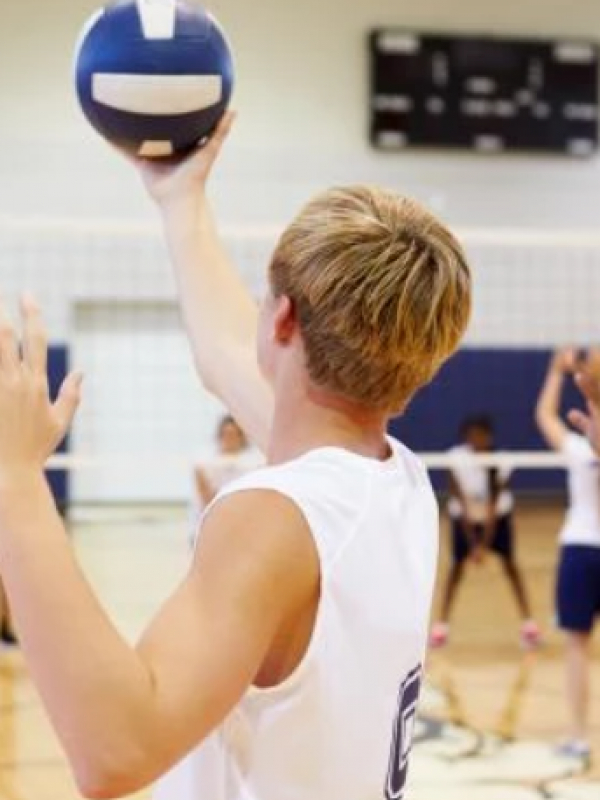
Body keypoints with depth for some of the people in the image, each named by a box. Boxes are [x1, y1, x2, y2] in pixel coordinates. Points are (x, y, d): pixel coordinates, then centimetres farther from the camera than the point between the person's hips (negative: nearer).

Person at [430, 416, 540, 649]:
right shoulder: (456, 460, -28)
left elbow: (493, 509, -25)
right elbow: (462, 507, -25)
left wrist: (484, 545, -29)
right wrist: (473, 545, -26)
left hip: (497, 514, 0)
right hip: (465, 515, 0)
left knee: (510, 564, -3)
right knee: (457, 565, -4)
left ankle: (528, 622, -1)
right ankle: (442, 624, 2)